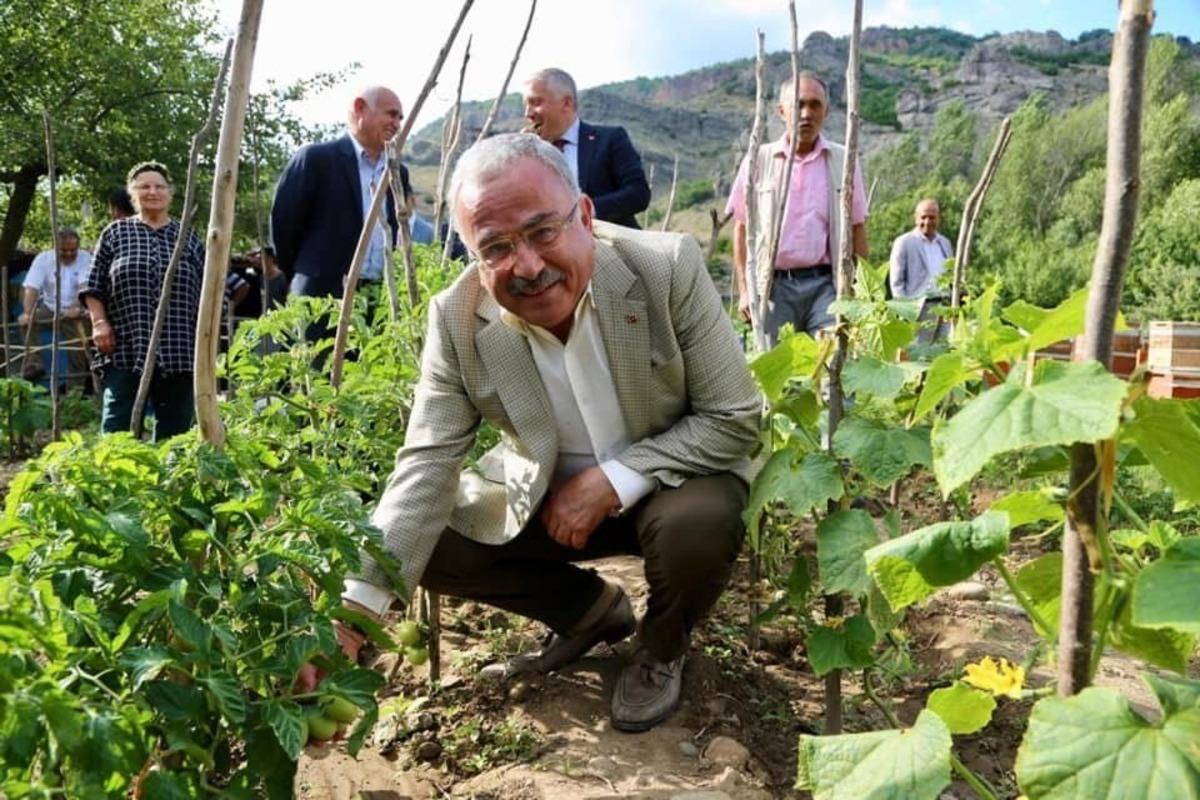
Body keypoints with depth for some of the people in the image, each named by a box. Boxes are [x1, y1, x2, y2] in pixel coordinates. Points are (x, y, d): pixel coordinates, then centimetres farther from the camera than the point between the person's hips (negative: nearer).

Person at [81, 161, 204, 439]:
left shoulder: (189, 238, 14)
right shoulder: (115, 233, 11)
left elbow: (206, 296, 13)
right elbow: (94, 288, 10)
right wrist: (99, 322, -4)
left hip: (179, 353, 1)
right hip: (125, 351, -1)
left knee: (175, 431, 4)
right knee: (118, 431, -5)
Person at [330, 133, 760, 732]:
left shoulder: (669, 268, -24)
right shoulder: (456, 319, -18)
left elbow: (735, 419, -18)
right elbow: (426, 468, -18)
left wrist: (612, 480, -27)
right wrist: (355, 608, -28)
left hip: (672, 477, -3)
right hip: (545, 493, 3)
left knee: (700, 522, -34)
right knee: (431, 542, -12)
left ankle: (660, 652, 2)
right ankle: (591, 610, 12)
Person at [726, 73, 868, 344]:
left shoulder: (844, 161, 9)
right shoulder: (759, 160, 6)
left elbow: (858, 228, 12)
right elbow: (742, 228, 8)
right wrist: (744, 290, 1)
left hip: (826, 283, 0)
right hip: (774, 285, 0)